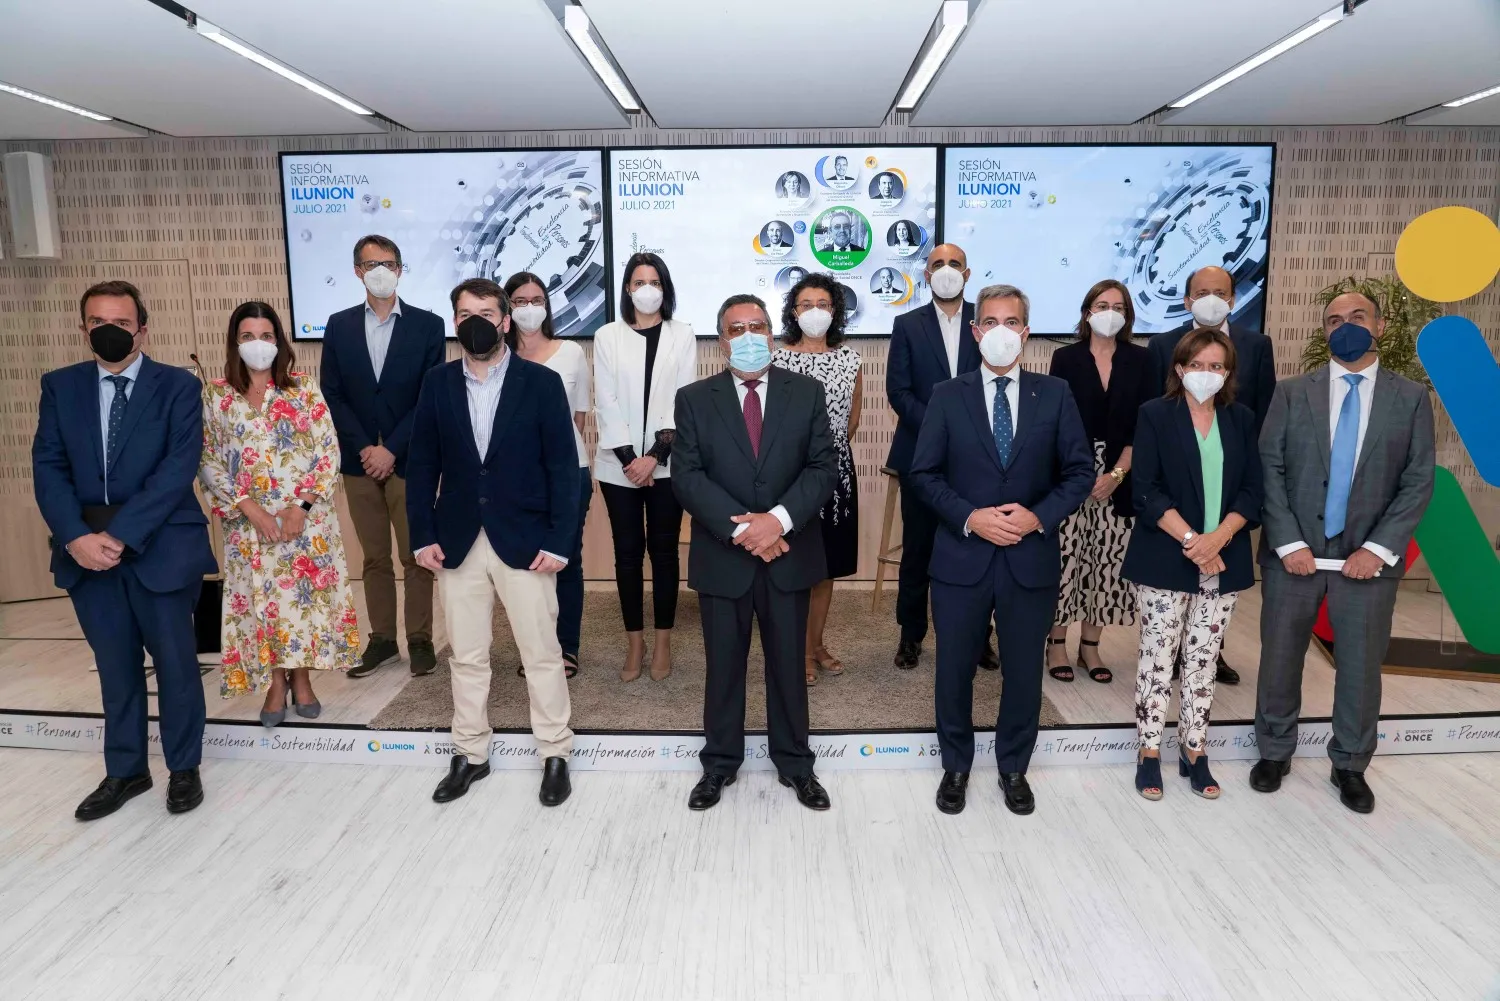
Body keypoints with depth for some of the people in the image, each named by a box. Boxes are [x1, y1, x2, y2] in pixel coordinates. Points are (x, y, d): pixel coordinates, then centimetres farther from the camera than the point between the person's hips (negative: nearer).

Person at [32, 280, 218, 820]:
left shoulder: (177, 386, -2)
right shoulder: (60, 386, 9)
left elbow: (179, 468, -11)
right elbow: (48, 467, 2)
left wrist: (121, 534, -18)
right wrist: (76, 536, -13)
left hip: (159, 546, -3)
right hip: (87, 549, 3)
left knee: (175, 662, 6)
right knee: (115, 667, 14)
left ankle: (184, 768, 23)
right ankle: (125, 771, 29)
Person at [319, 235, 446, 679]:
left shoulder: (427, 324, 0)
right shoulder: (339, 325, 8)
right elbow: (332, 394, 4)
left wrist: (391, 450, -12)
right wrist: (364, 448, -8)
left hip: (410, 460, -2)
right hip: (359, 461, 3)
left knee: (416, 556, 4)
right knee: (374, 558, 10)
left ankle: (420, 639, 15)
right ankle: (381, 639, 20)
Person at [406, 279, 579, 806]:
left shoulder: (541, 382, -4)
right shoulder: (437, 384, 5)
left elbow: (563, 466, -6)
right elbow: (422, 465, 7)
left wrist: (559, 541, -11)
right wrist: (423, 535, 0)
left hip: (524, 540, -3)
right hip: (458, 542, 3)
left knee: (541, 654, 6)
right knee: (466, 656, 12)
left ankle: (555, 755, 21)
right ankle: (469, 753, 28)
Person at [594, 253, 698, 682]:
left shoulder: (682, 335, 4)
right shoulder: (607, 336, 6)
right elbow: (606, 403, 0)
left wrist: (656, 455, -12)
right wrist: (628, 457, -10)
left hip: (666, 463, -1)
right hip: (619, 464, 1)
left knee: (664, 549, 5)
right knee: (627, 551, 4)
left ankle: (663, 642, 14)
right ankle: (635, 642, 14)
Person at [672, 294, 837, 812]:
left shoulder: (806, 392, 2)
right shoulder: (694, 399, 0)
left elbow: (823, 467, -5)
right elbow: (687, 477, -8)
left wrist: (779, 519, -19)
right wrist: (741, 528, -18)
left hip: (789, 553, 1)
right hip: (722, 556, 0)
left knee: (788, 664, 12)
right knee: (723, 666, 12)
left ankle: (794, 763, 30)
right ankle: (720, 763, 31)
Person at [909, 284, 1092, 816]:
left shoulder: (1055, 394, 3)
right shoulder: (948, 396, 1)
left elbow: (1080, 471, 2)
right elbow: (924, 474, -2)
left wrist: (1039, 517, -13)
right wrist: (970, 517, -15)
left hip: (1032, 558, 1)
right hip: (962, 557, 0)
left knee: (1024, 671, 12)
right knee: (954, 670, 10)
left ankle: (1013, 769, 33)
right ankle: (956, 767, 31)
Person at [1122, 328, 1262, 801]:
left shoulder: (1241, 419, 9)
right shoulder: (1155, 415, -2)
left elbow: (1252, 490, 4)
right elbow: (1147, 490, -9)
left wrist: (1218, 538, -13)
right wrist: (1190, 540, -17)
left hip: (1224, 561, 3)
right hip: (1166, 560, -3)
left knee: (1203, 661, 9)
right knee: (1158, 658, 2)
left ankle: (1194, 752, 20)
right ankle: (1149, 753, 13)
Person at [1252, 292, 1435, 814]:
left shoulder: (1411, 398, 3)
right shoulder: (1292, 392, 2)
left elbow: (1418, 482, -1)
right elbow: (1268, 470, -2)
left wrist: (1378, 549, -11)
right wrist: (1288, 542, -11)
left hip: (1368, 557, 0)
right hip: (1294, 552, 0)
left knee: (1361, 667, 9)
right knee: (1279, 659, 10)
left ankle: (1350, 765, 28)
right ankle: (1274, 752, 29)